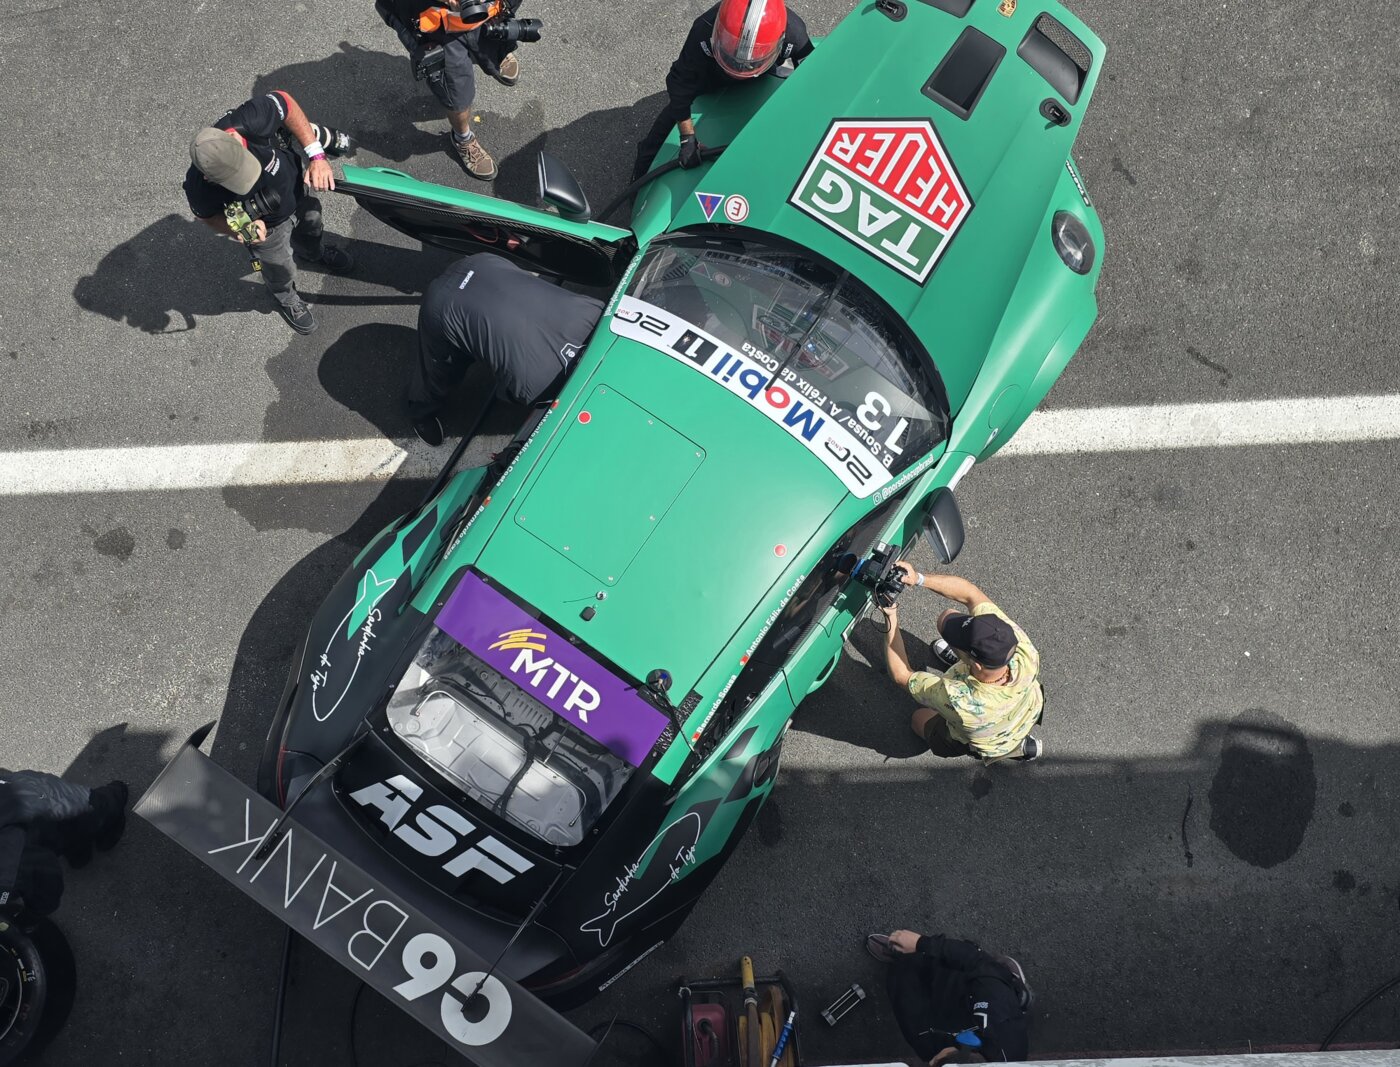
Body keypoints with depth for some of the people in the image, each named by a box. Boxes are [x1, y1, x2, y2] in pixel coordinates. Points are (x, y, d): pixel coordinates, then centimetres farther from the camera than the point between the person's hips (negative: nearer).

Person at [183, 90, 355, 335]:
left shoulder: (250, 119, -45)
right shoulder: (200, 188, -41)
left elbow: (285, 102, -24)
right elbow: (206, 215, -17)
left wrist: (316, 156, -29)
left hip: (298, 180, 2)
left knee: (311, 223, 34)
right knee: (279, 266, 26)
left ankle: (316, 252, 72)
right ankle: (286, 298, 63)